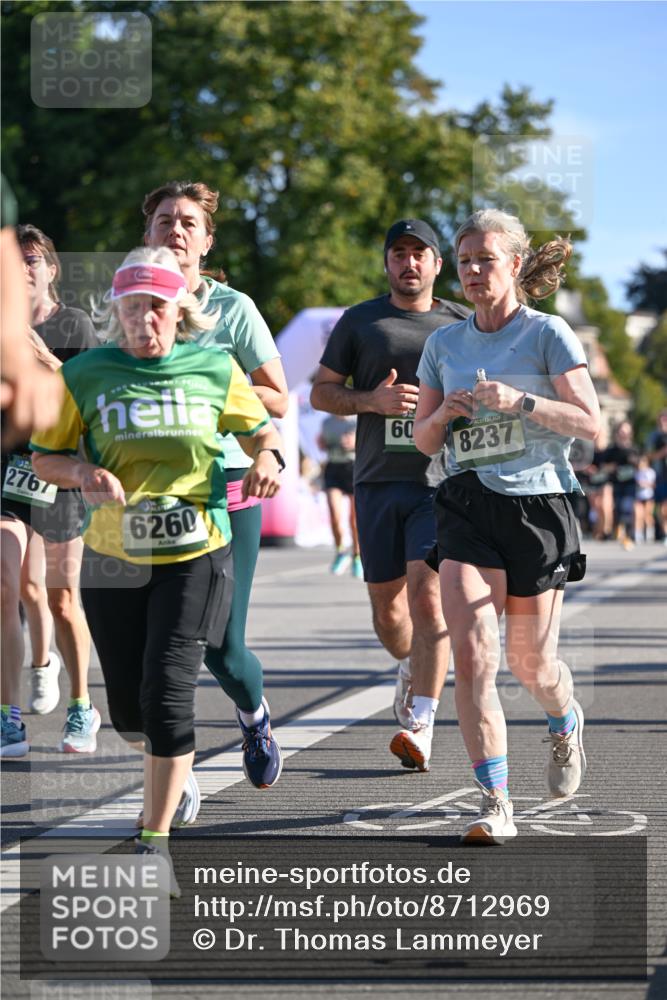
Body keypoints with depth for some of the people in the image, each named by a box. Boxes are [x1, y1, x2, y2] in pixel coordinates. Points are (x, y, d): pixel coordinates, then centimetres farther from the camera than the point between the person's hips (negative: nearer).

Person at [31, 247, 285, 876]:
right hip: (113, 557, 2)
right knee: (128, 709, 8)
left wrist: (266, 457, -7)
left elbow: (259, 426, 15)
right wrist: (84, 472, -15)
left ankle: (156, 836, -3)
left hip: (195, 554, -2)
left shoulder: (215, 369, 0)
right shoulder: (86, 375, 0)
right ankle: (174, 775, 42)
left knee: (167, 691, -13)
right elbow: (44, 456, 6)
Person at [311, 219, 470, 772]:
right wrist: (373, 400, -9)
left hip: (441, 482, -2)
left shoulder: (463, 324, 9)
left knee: (427, 596, -16)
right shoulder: (360, 322, 9)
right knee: (386, 603, 8)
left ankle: (420, 726, -19)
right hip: (378, 479, 2)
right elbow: (320, 392, 9)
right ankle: (410, 669, 41)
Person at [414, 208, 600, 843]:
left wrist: (521, 401, -20)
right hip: (467, 505, 3)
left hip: (537, 502, -3)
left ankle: (565, 724, 44)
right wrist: (444, 414, -6)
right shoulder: (444, 344, 11)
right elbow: (422, 439, 16)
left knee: (529, 662, 7)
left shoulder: (547, 334, -1)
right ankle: (495, 803, -12)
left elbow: (589, 422, -7)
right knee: (472, 656, -15)